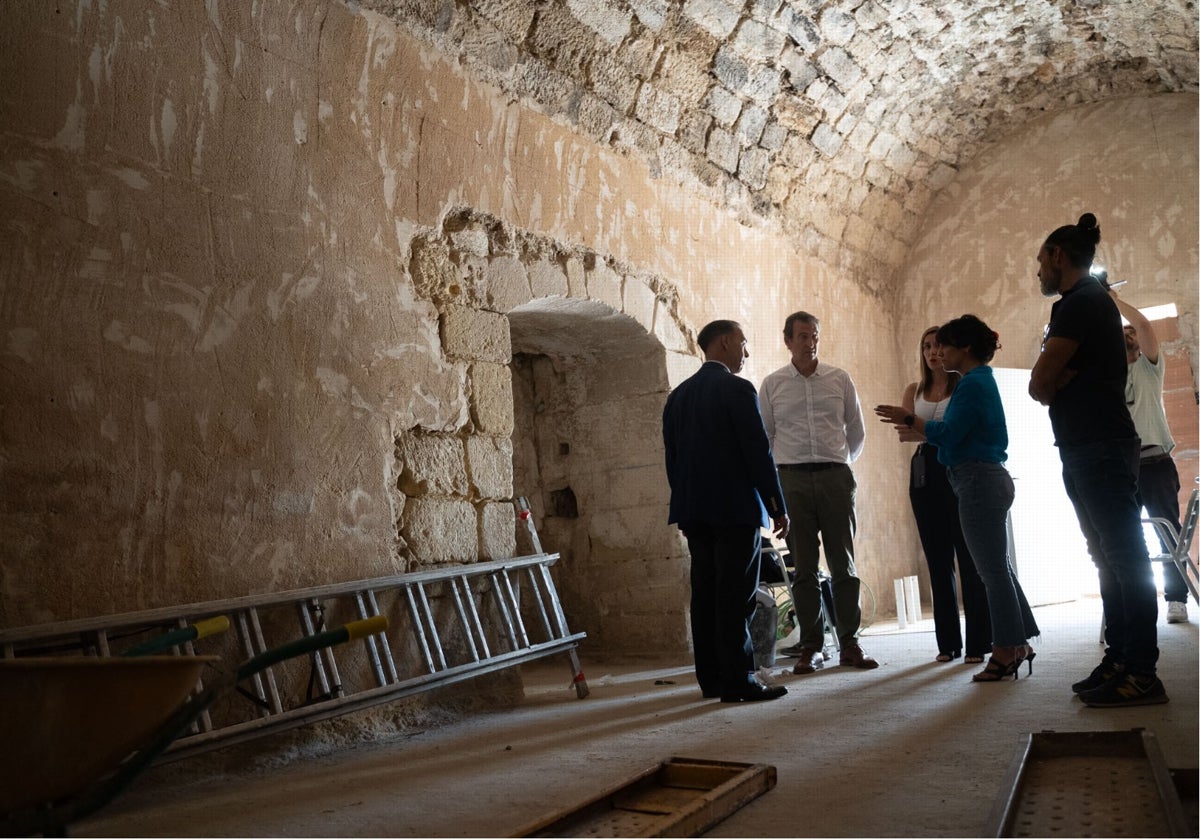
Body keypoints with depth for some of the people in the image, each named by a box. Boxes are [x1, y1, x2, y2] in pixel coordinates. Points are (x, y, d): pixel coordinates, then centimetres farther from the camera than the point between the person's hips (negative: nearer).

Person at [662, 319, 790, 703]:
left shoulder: (678, 395, 13)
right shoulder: (738, 389, -9)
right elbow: (759, 452, -12)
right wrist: (778, 507, -6)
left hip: (694, 510, 7)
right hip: (736, 508, -7)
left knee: (705, 594, 9)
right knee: (736, 597, -4)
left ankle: (711, 678, 14)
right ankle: (738, 680, -2)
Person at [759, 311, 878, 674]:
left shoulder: (839, 379, 8)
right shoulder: (772, 384, 6)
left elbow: (857, 430, 16)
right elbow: (764, 436, 11)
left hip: (835, 476, 1)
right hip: (793, 480, 0)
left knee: (843, 563, 1)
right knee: (803, 567, 2)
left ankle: (849, 643, 10)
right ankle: (811, 647, 9)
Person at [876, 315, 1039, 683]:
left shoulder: (972, 383, -14)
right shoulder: (981, 380, 17)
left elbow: (949, 433, -20)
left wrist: (909, 419, -10)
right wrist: (913, 425, 13)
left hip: (979, 482, -11)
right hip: (987, 478, 11)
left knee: (993, 569, -4)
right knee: (997, 566, 15)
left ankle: (1007, 649, 4)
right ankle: (1017, 644, 22)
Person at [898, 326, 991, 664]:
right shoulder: (914, 391, 14)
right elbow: (905, 432, 1)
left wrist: (924, 429, -27)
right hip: (925, 473, 4)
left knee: (968, 557, -3)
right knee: (938, 560, 6)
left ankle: (977, 642, 2)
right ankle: (948, 642, 12)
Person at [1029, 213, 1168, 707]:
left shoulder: (1081, 301, -9)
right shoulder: (1090, 301, 23)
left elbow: (1040, 381, -13)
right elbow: (1041, 387, 17)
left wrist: (1053, 385, 5)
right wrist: (1059, 382, -3)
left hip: (1099, 448, -10)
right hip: (1089, 449, 10)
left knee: (1124, 558, -10)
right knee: (1111, 556, 10)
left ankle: (1141, 673, -9)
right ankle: (1120, 659, 15)